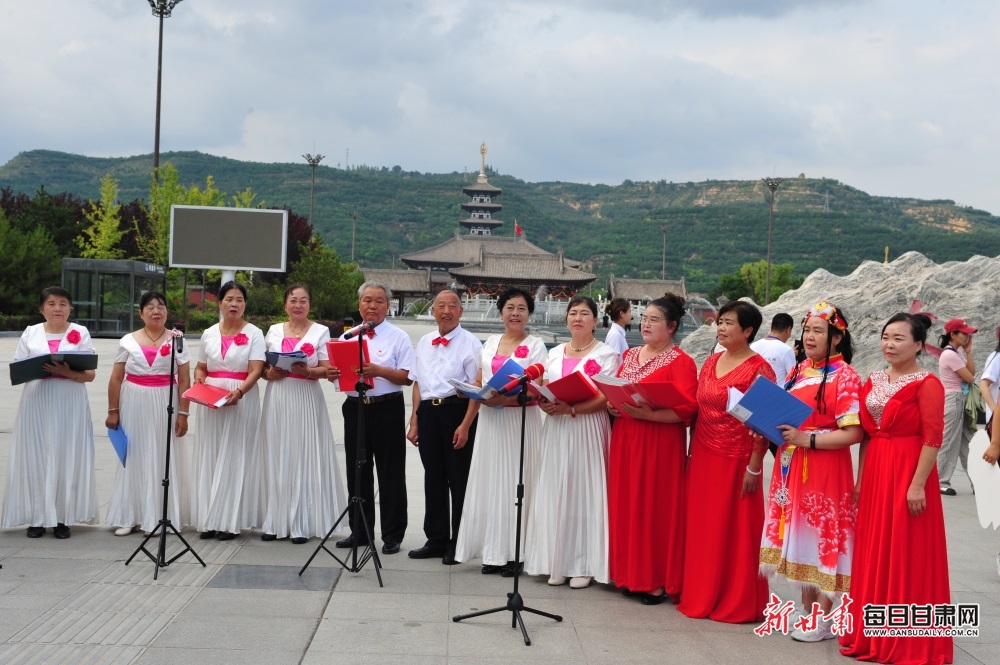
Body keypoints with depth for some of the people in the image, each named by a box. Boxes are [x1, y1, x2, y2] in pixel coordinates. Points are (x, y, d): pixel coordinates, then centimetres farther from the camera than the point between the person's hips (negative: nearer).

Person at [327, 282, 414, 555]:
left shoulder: (398, 337, 0)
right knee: (357, 472, 11)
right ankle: (360, 531, 22)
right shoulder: (348, 337, 13)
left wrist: (379, 371, -22)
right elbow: (338, 369, 12)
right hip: (355, 408, 4)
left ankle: (392, 535, 9)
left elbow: (407, 377, -8)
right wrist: (331, 374, -10)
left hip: (387, 409, -4)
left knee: (390, 475, 1)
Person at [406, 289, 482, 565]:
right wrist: (414, 421, 12)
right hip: (428, 413, 6)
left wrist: (465, 425, -16)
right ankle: (436, 539, 24)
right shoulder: (424, 342, 13)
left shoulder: (470, 343, -5)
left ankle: (457, 544, 13)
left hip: (457, 411, -6)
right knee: (433, 478, 12)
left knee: (458, 479, 2)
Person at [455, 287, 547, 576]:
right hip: (490, 420, 5)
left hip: (521, 420, -4)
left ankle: (514, 553, 3)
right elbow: (479, 381, 17)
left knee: (515, 483, -3)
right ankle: (493, 552, 10)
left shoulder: (535, 345, 0)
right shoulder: (490, 343, 14)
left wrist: (505, 398, -23)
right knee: (491, 482, 4)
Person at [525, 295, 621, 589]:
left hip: (588, 430, -5)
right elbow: (544, 390, 16)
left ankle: (583, 564, 4)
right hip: (557, 431, 5)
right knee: (556, 493, 4)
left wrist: (570, 408, -21)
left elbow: (606, 398, -10)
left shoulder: (607, 354, -1)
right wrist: (544, 403, -8)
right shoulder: (555, 353, 16)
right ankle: (557, 562, 10)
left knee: (584, 492, -3)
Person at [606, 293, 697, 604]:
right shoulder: (630, 355, 14)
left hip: (660, 446, -6)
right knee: (627, 505, 8)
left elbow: (686, 409, -16)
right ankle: (633, 574, 18)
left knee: (656, 507, -2)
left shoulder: (681, 362, -7)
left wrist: (649, 414, -25)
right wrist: (613, 405, 0)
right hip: (625, 441, 6)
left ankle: (659, 581, 7)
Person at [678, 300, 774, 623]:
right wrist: (691, 452, 13)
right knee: (702, 527, 11)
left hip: (736, 460, -7)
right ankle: (702, 596, 24)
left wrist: (754, 467, -16)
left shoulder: (758, 369, -10)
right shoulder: (711, 362, 11)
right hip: (704, 456, 7)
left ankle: (737, 603, 13)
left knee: (735, 528, 1)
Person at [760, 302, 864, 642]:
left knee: (821, 536, 0)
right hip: (791, 467, 7)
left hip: (824, 469, -7)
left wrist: (807, 439, -23)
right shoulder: (799, 370, 11)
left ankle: (822, 619, 11)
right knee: (799, 536, 13)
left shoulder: (845, 376, -12)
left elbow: (853, 433, -18)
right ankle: (808, 610, 25)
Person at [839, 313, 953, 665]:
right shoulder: (873, 381, 10)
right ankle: (873, 633, 25)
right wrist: (860, 479, 11)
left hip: (908, 474, -7)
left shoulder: (926, 384, -11)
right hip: (875, 473, 7)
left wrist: (918, 484, -18)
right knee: (874, 554, 13)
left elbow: (933, 439, -15)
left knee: (906, 556, 1)